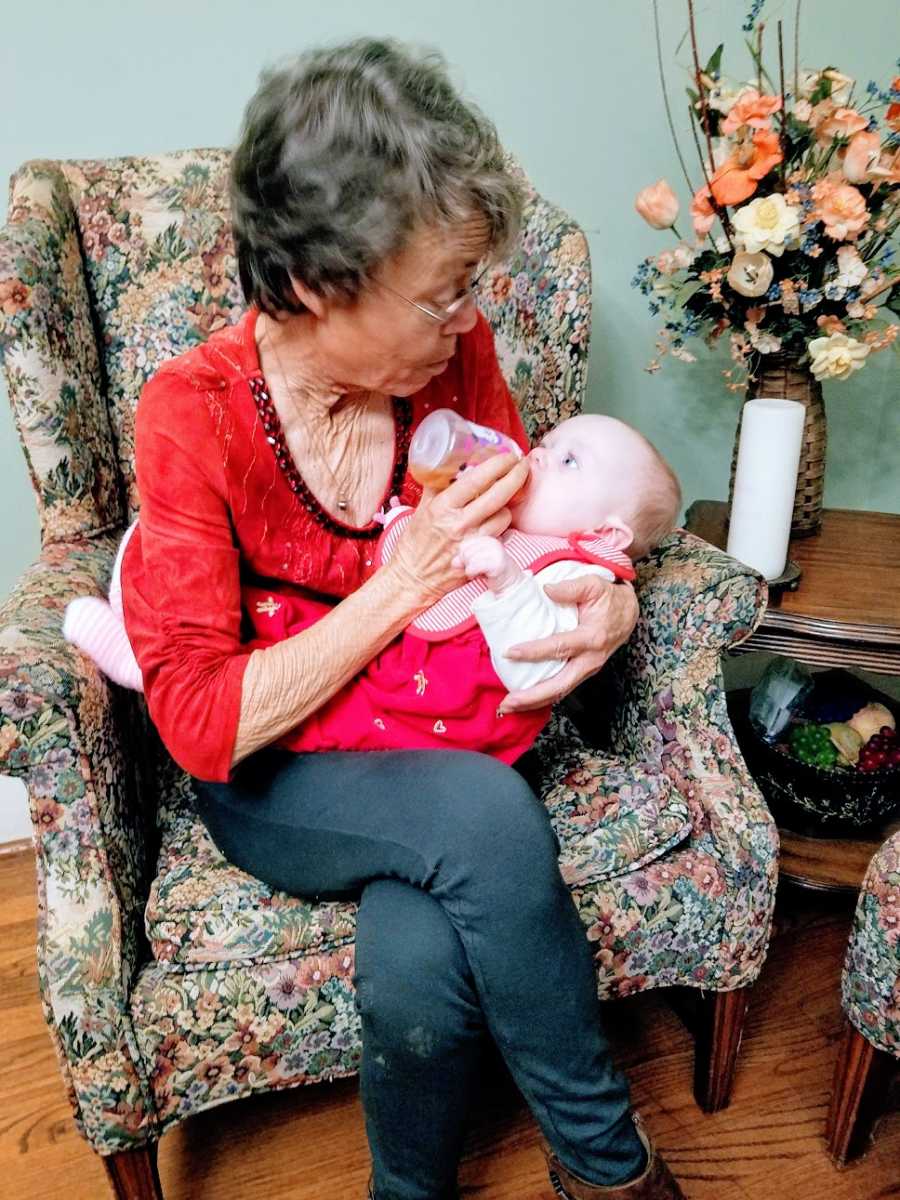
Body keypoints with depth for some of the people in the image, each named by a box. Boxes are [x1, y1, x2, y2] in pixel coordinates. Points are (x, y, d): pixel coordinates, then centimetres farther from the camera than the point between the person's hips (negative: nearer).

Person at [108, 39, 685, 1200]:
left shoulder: (454, 351, -8)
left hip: (439, 744, 3)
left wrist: (610, 598, -16)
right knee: (486, 811, -32)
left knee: (418, 972, -28)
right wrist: (405, 581, -26)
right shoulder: (193, 415, -18)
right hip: (275, 781, -2)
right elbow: (200, 724, -20)